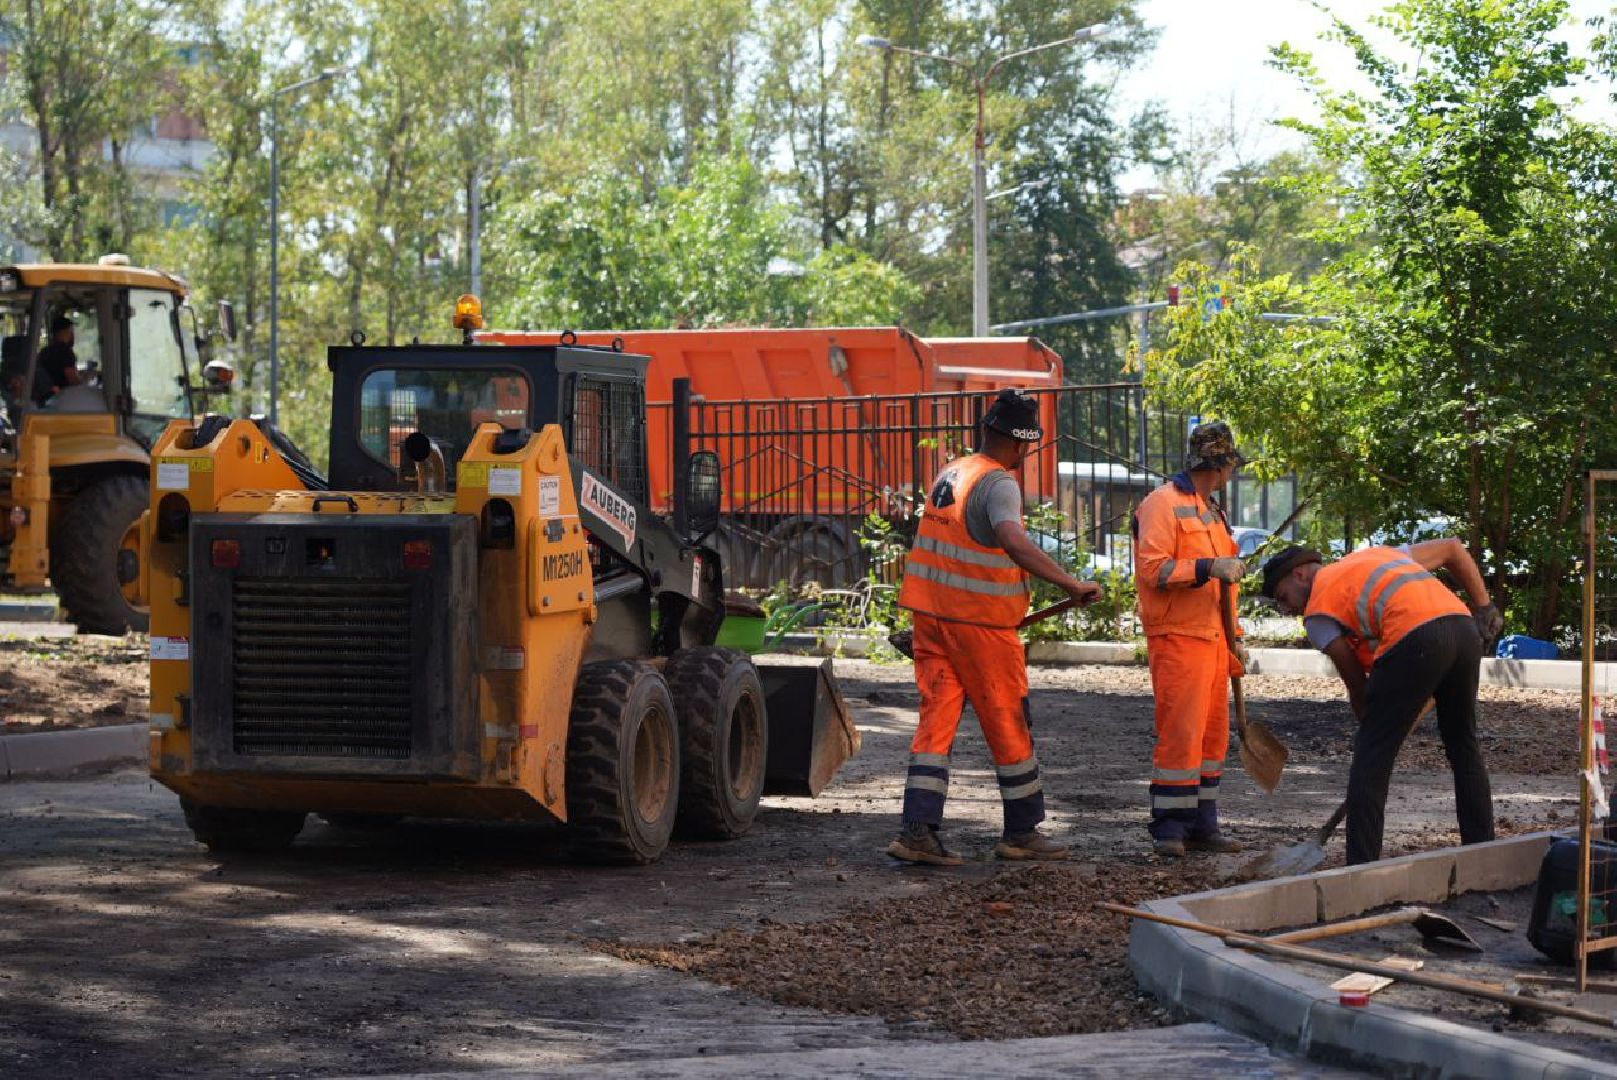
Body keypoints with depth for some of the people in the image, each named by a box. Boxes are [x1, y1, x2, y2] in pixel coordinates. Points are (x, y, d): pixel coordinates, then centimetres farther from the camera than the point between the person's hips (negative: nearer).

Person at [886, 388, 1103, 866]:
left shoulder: (951, 473, 13)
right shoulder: (998, 483, -15)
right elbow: (1013, 542, -33)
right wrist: (1072, 585, -35)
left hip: (931, 614, 7)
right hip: (980, 623, -7)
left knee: (937, 720, 4)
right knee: (1009, 725, 6)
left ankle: (918, 830, -6)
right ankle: (1022, 831, 15)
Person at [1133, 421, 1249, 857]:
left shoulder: (1211, 510, 21)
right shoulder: (1164, 504, -9)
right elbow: (1153, 569, -19)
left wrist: (1233, 639, 23)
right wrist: (1208, 568, -27)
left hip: (1211, 639, 9)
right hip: (1177, 639, -9)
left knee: (1212, 735, 9)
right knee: (1181, 733, -11)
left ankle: (1201, 825, 15)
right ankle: (1169, 829, -6)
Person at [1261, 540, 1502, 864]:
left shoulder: (1317, 613, 15)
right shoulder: (1378, 555, 34)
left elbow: (1357, 683, 12)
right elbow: (1453, 548, 33)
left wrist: (1370, 730, 25)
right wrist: (1483, 607, 29)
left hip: (1415, 640, -7)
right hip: (1464, 625, 7)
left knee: (1371, 759, 2)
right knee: (1464, 749, 22)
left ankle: (1361, 870, -1)